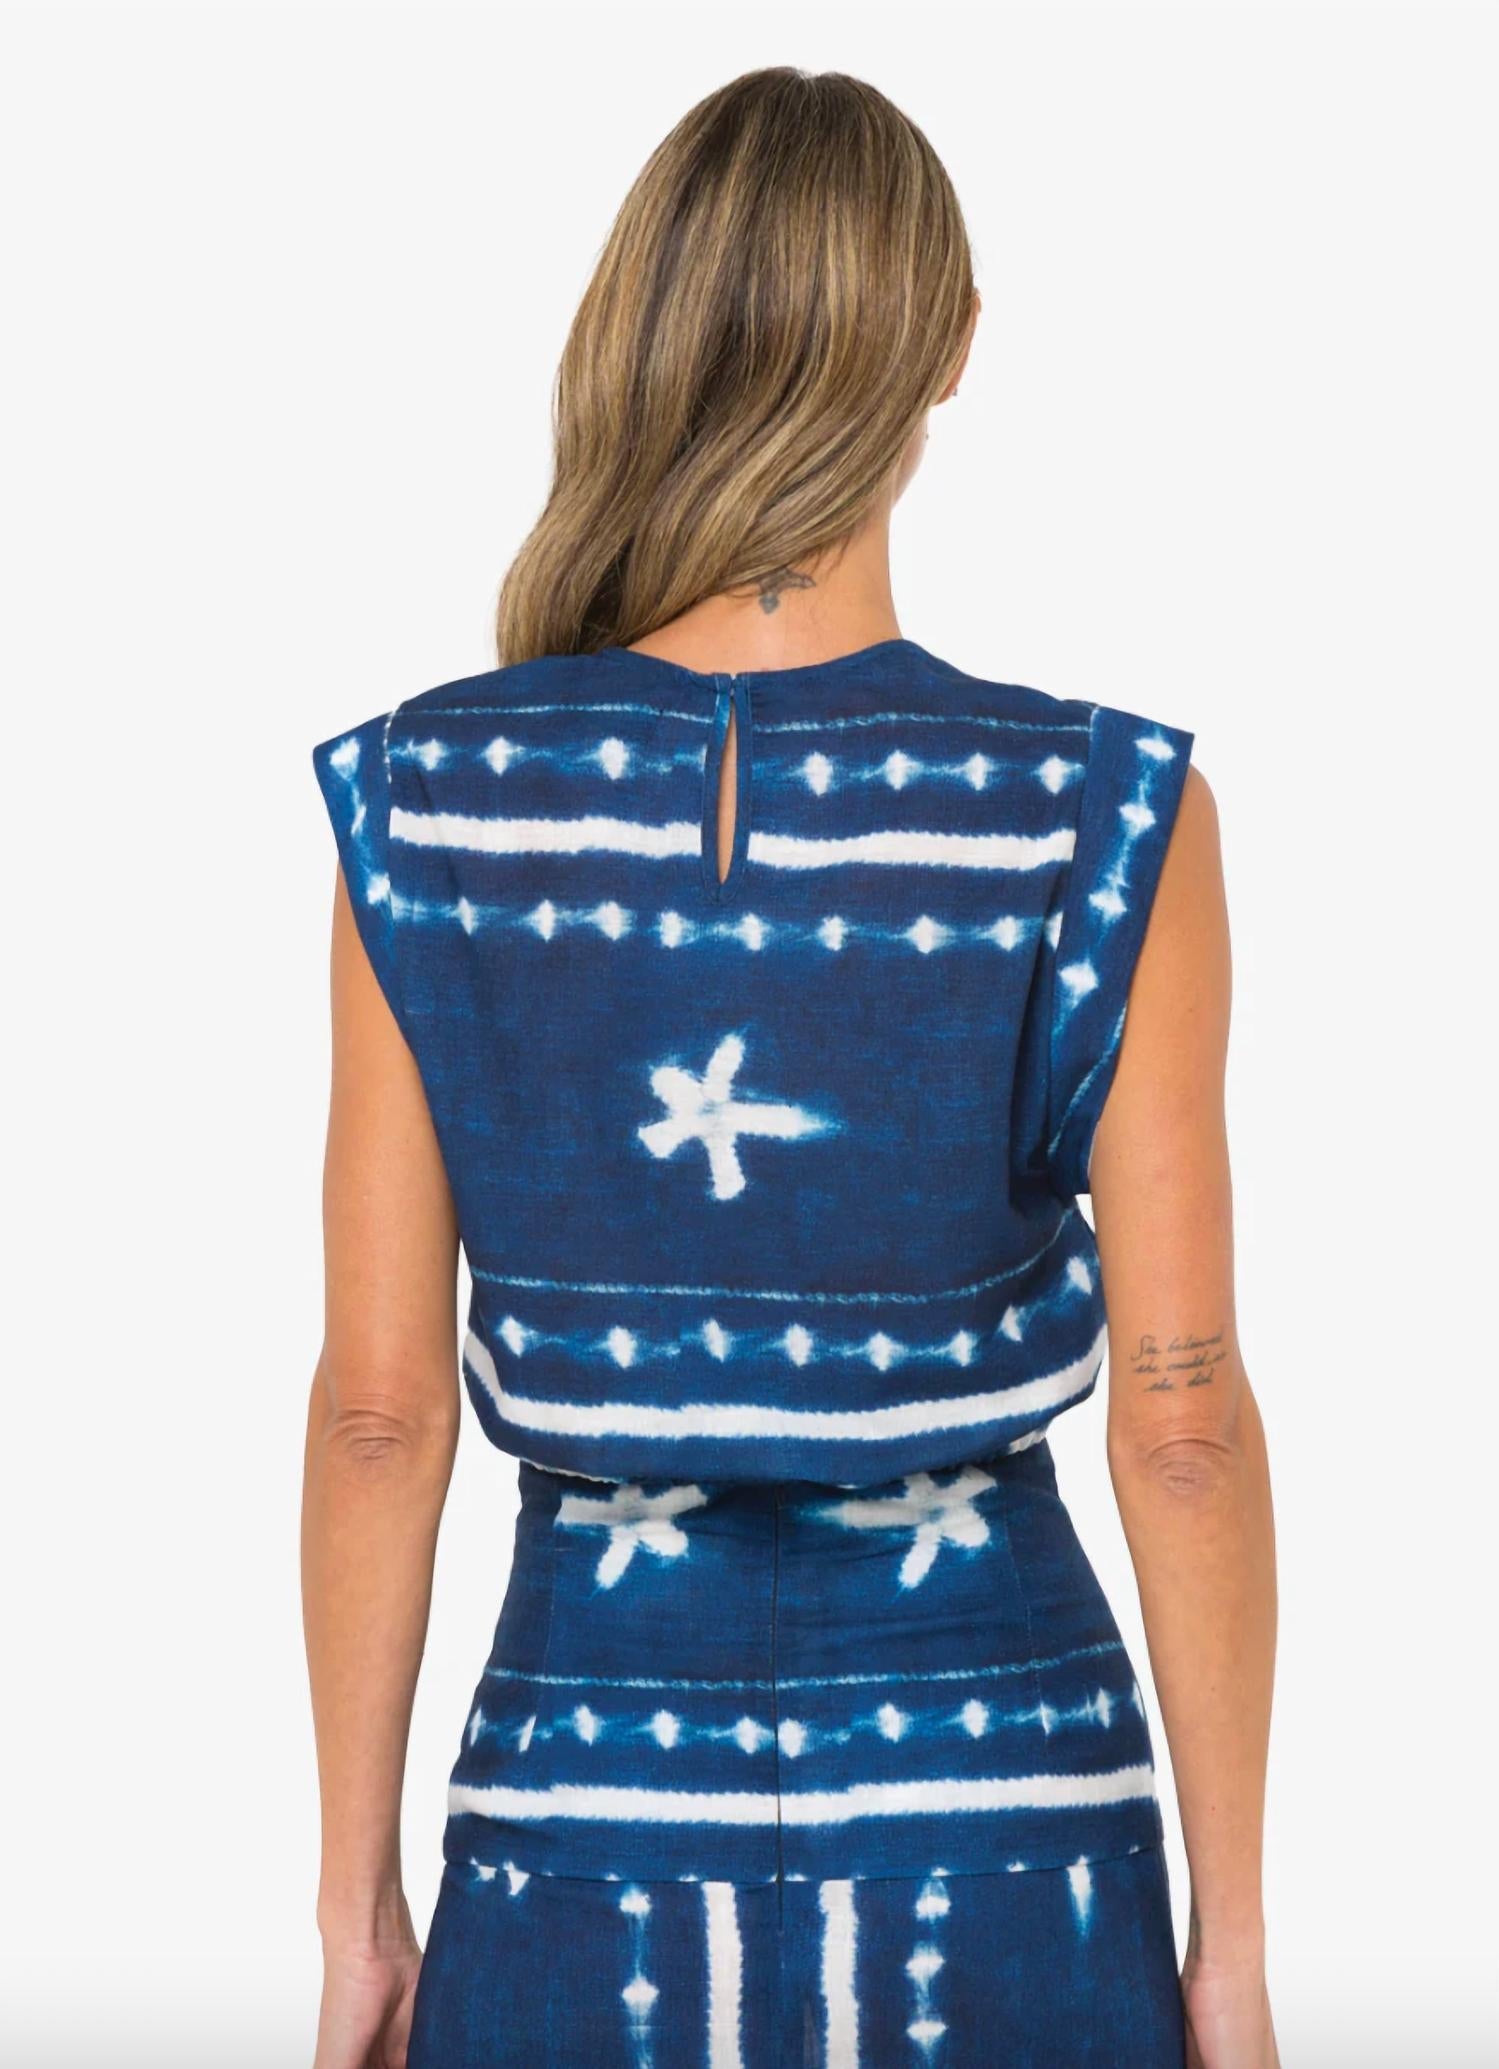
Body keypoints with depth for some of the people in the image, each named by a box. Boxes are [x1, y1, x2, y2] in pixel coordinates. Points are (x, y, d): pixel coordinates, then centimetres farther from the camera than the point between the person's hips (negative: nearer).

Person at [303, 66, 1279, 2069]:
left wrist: (358, 1907, 6)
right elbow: (1183, 1415, -8)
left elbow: (378, 1403, -4)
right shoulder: (1112, 818, -10)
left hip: (589, 1859, 1)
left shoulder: (424, 804, -7)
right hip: (1008, 1842, 0)